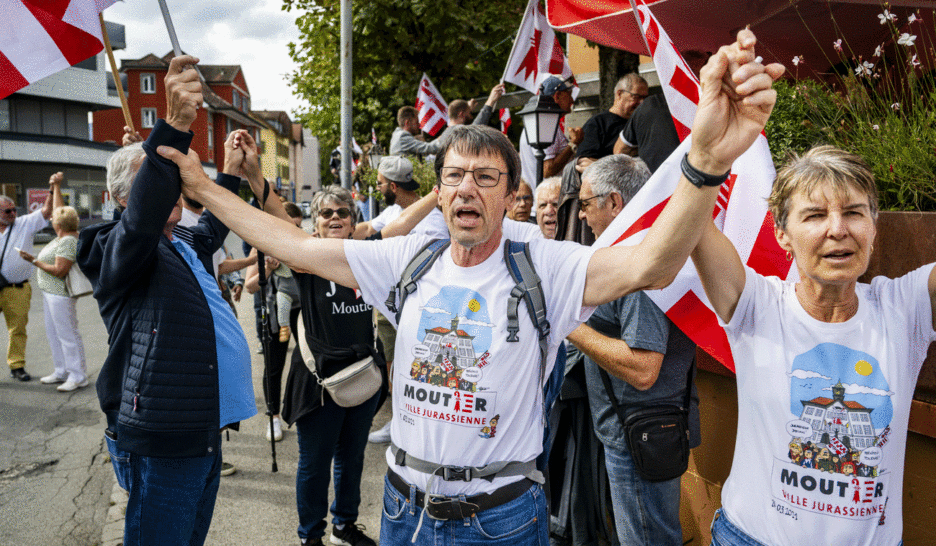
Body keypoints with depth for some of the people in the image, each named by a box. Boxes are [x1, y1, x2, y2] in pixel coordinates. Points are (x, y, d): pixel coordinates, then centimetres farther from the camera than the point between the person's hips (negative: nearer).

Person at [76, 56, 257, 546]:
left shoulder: (187, 248, 17)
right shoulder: (118, 250, -11)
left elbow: (214, 223, 40)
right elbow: (143, 217, -34)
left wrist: (230, 171, 33)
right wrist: (174, 125, -45)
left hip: (204, 433, 9)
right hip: (161, 443, -9)